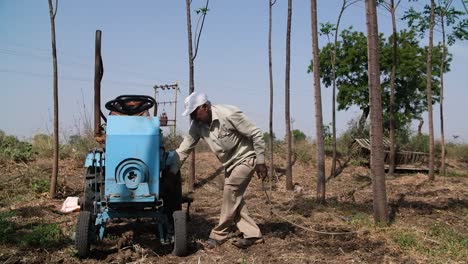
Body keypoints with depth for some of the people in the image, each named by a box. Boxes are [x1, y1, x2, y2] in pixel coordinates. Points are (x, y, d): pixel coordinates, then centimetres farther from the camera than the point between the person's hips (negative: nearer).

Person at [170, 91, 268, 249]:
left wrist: (260, 162, -19)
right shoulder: (197, 125, -10)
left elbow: (256, 134, -22)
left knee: (230, 192, -11)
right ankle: (252, 235, 10)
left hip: (245, 158, -7)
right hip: (230, 164, 7)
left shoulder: (229, 114, -28)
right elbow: (184, 149, -6)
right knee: (234, 197, 3)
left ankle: (219, 235, 0)